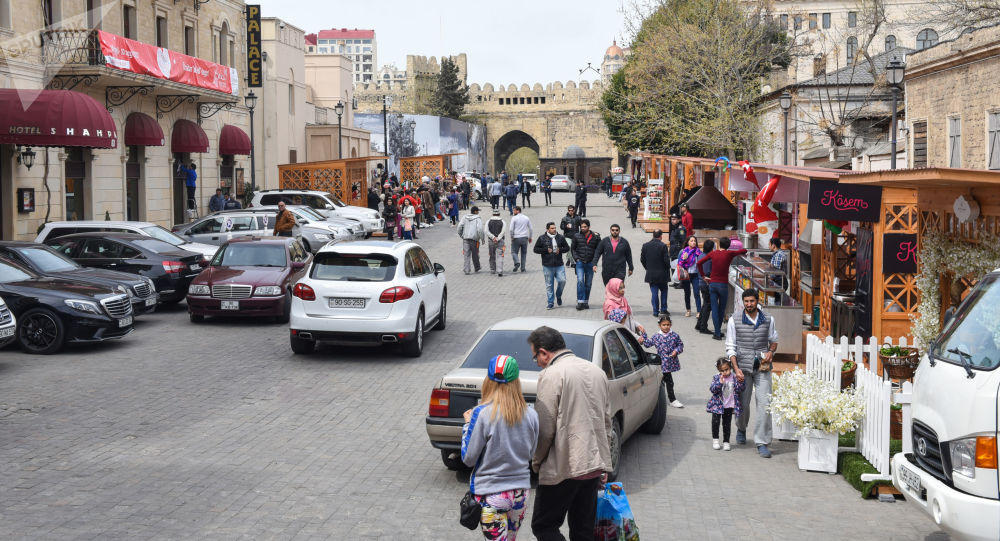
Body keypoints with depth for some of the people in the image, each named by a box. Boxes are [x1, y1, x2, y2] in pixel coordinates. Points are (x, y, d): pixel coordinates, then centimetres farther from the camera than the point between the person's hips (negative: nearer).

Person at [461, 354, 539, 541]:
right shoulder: (531, 415, -4)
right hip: (521, 493, 5)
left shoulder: (482, 414, -16)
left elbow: (468, 459, -8)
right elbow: (531, 455, 9)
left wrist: (468, 425, 3)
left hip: (491, 494, -4)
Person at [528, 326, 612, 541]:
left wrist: (536, 462, 2)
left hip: (563, 469, -8)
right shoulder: (596, 371, 12)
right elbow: (606, 421, 17)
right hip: (593, 466, 8)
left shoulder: (551, 375, -12)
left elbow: (545, 429, -14)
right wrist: (604, 465, 22)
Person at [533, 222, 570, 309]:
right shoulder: (542, 238, 1)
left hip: (559, 265, 1)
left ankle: (558, 296, 19)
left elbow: (567, 248, 15)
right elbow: (536, 249, 3)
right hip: (547, 266, -1)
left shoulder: (560, 237, 7)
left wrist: (560, 250, -5)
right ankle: (550, 303, 11)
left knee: (562, 281, -10)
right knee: (549, 285, 2)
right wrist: (546, 250, -10)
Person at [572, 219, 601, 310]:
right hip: (580, 263, -1)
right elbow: (573, 248, 11)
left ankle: (586, 302, 19)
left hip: (590, 263, 1)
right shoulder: (577, 236, 3)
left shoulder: (595, 237, 0)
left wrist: (594, 260, -6)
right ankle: (580, 302, -16)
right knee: (580, 281, -16)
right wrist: (576, 258, 1)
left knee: (588, 284, 7)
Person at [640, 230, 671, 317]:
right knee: (663, 290, 16)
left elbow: (642, 259, 4)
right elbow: (666, 260, -14)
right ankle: (663, 309, 15)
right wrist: (667, 267, 6)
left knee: (654, 293, 6)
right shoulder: (663, 246, -13)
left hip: (650, 274, 3)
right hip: (662, 273, -3)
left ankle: (655, 311, 6)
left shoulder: (645, 246, 0)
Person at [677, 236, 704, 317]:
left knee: (697, 293, -9)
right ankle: (688, 310, 24)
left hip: (695, 275, -2)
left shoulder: (698, 251, 1)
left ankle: (699, 311, -9)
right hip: (686, 275, 2)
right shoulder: (684, 251, 4)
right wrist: (683, 259, -16)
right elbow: (679, 263, 2)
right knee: (687, 293, 11)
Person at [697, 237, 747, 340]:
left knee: (714, 309, 3)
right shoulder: (729, 254, -6)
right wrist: (741, 252, 26)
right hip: (723, 285, -2)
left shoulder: (713, 253, 2)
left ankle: (717, 333, -2)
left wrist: (703, 275, 10)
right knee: (721, 309, 12)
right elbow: (744, 250, 4)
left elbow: (699, 262, 3)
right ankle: (718, 331, 19)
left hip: (712, 284, 2)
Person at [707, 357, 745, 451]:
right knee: (715, 422, -5)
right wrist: (720, 382, -27)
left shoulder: (734, 378, 0)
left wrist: (740, 382, -18)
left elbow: (739, 391, -2)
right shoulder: (716, 378, -3)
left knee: (727, 425, 6)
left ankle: (726, 442, 16)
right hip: (717, 405, -1)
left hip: (729, 406, 1)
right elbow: (712, 389, -14)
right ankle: (715, 439, 13)